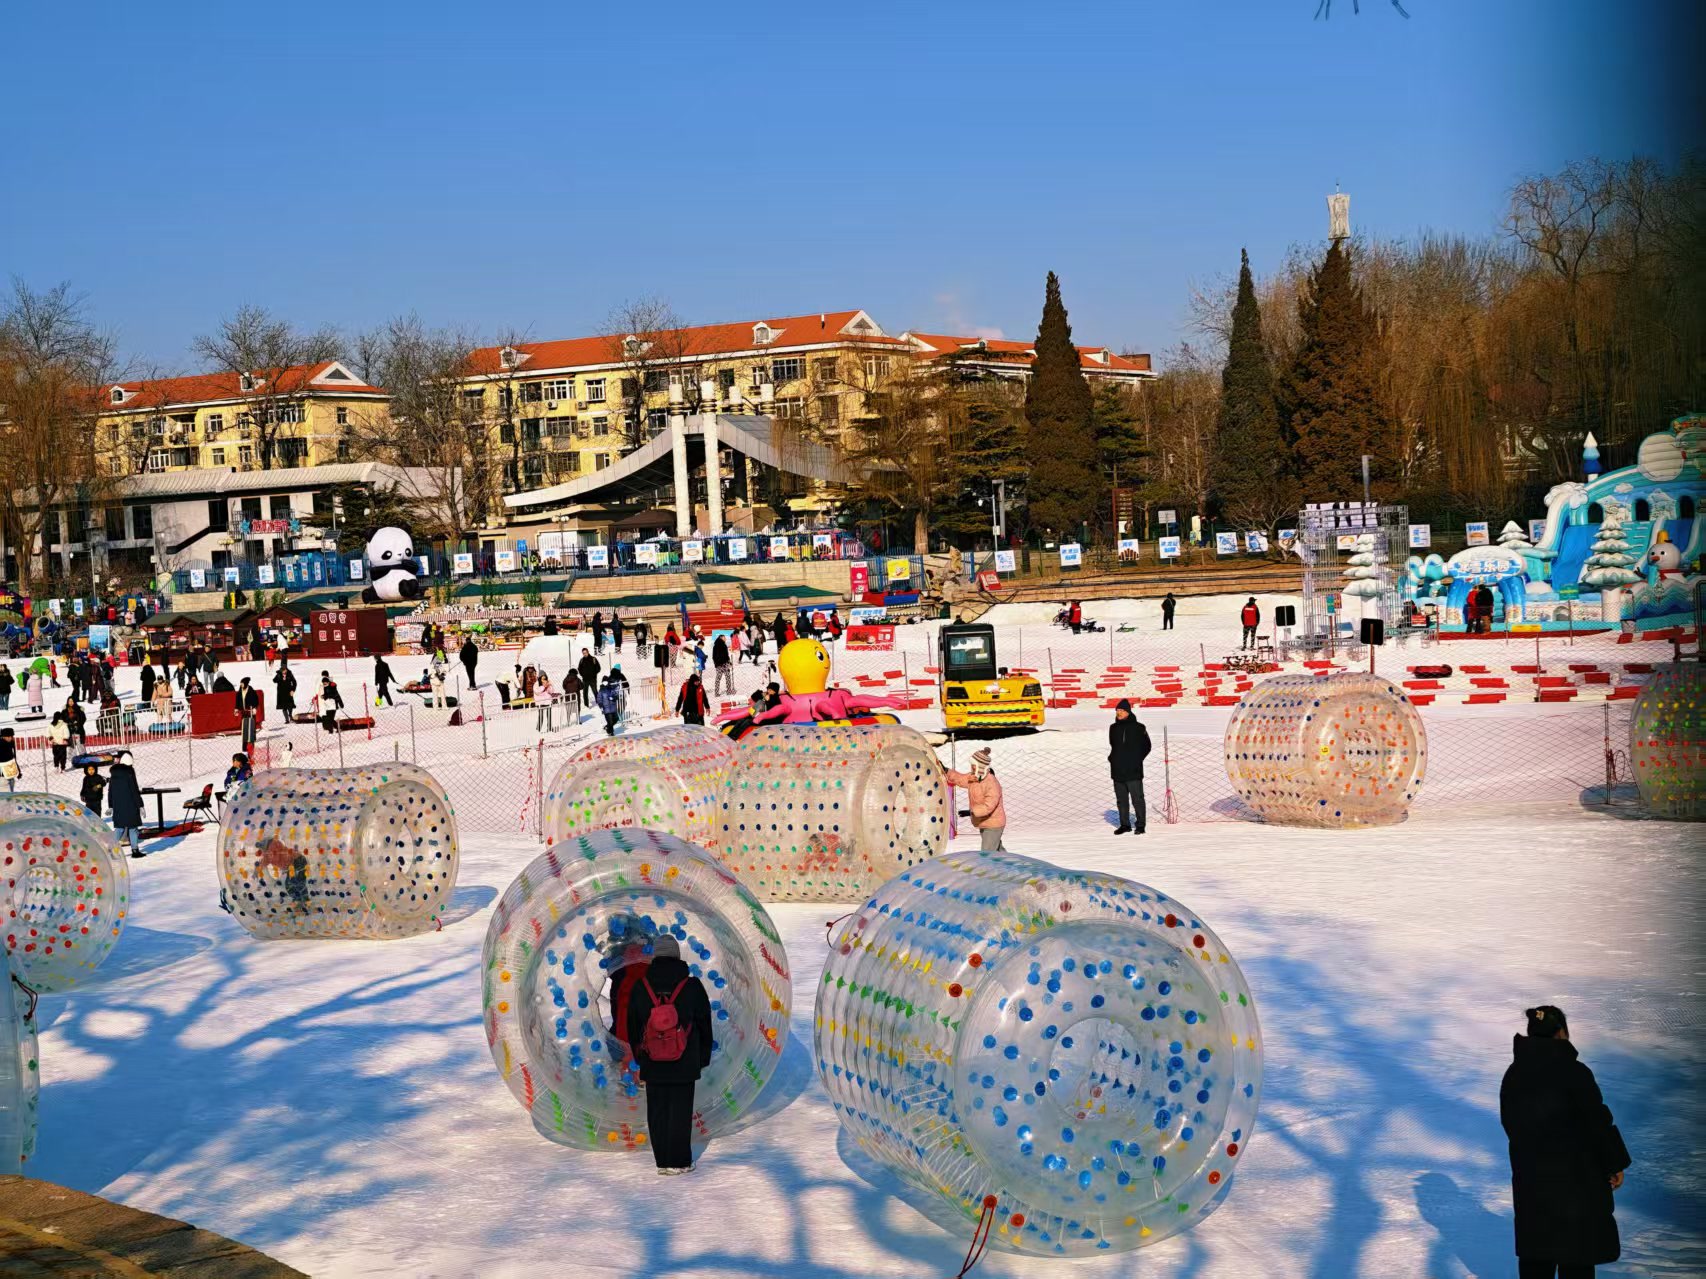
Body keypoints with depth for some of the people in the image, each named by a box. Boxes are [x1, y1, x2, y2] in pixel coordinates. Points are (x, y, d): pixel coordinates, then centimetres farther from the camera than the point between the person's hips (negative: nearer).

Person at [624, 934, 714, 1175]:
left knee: (657, 1112, 7)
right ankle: (680, 1162, 3)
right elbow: (704, 1024, 3)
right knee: (681, 1111, 2)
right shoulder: (692, 986, -4)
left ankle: (663, 1162, 8)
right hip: (684, 1064, -2)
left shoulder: (640, 987, 2)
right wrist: (703, 1057, 13)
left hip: (652, 1065, 2)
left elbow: (632, 1027, 11)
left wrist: (640, 1057, 21)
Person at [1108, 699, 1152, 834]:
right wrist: (1112, 758, 10)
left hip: (1133, 771, -5)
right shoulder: (1113, 728, 10)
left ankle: (1140, 824, 2)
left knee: (1137, 799, -4)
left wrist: (1137, 759, -3)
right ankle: (1124, 824, 17)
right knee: (1121, 799, 9)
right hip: (1117, 771, 5)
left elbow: (1146, 747, 3)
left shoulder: (1138, 728, -4)